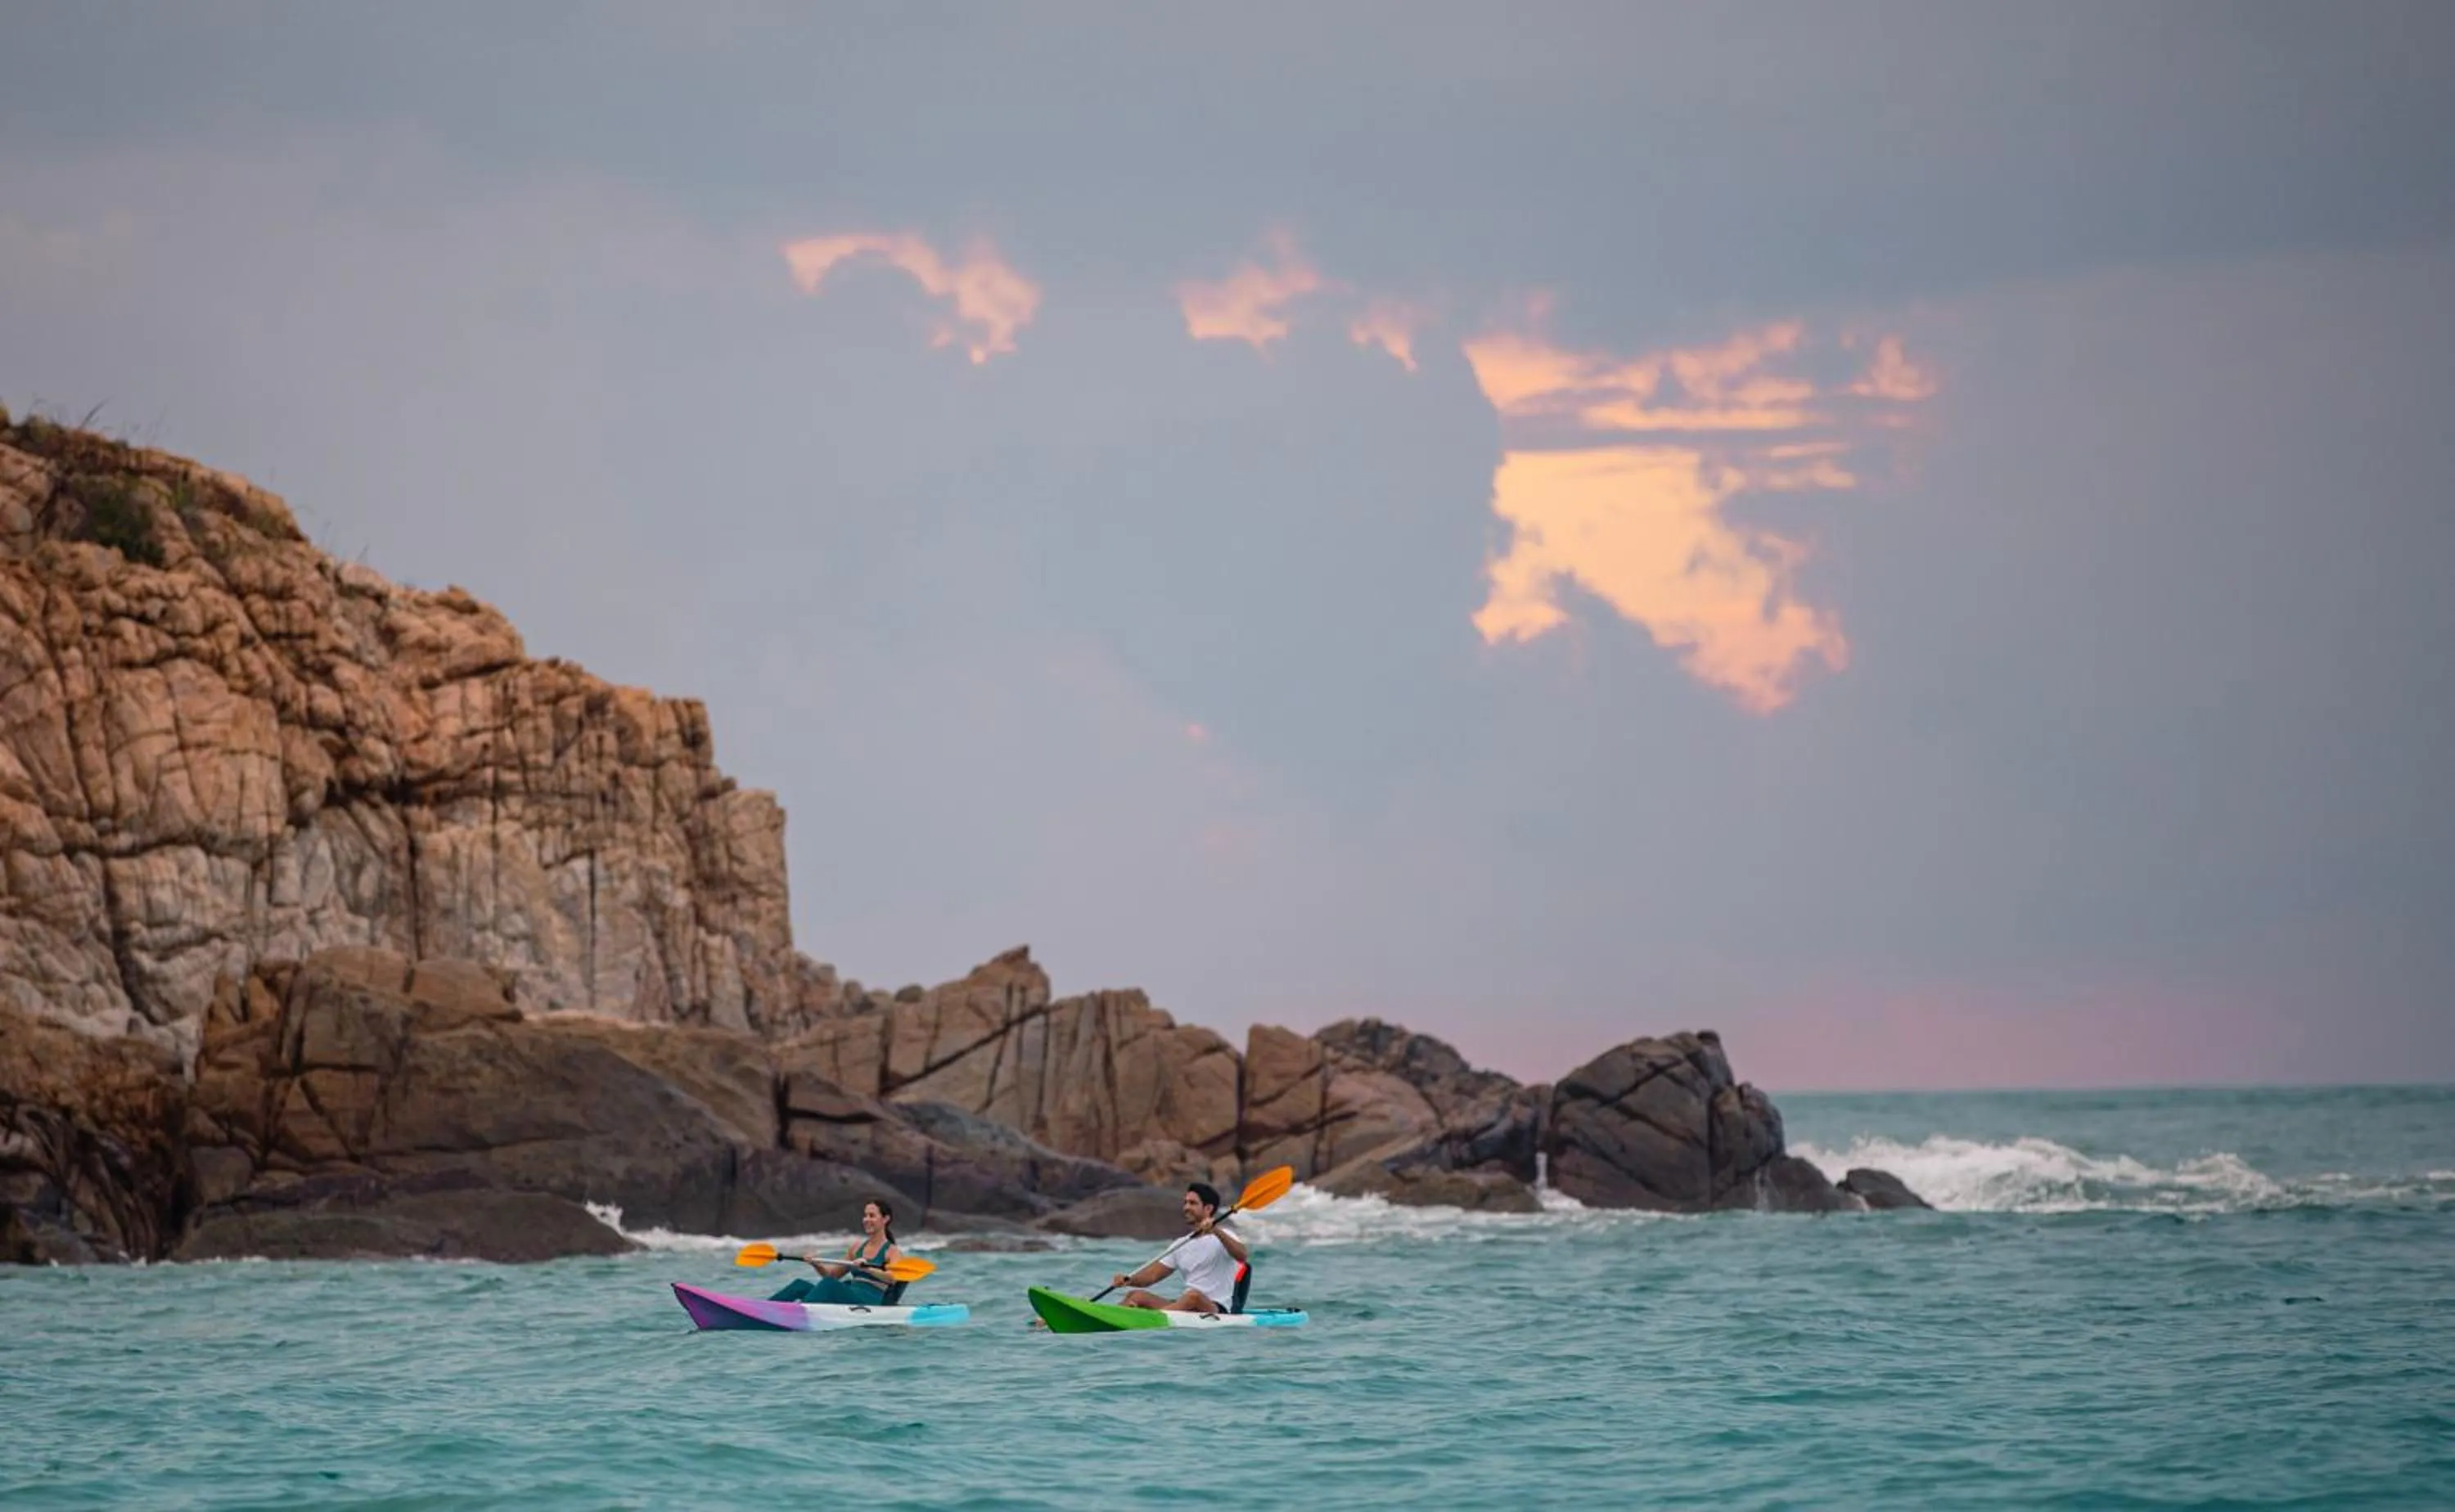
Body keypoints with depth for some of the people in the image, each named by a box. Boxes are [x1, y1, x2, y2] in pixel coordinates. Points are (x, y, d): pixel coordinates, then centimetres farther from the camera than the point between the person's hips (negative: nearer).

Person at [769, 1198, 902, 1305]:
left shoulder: (892, 1252, 2)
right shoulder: (858, 1247, 24)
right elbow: (833, 1275, 27)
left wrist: (867, 1268, -33)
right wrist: (817, 1265, 7)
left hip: (870, 1301, -7)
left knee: (828, 1285, -33)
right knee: (801, 1285, -12)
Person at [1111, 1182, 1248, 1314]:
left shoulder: (1223, 1237, 0)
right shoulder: (1182, 1245, 21)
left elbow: (1241, 1256, -22)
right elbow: (1152, 1275, 15)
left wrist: (1217, 1232, -36)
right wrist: (1128, 1280, -5)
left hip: (1215, 1310, -7)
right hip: (1185, 1307, 7)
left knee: (1193, 1296, -39)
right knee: (1136, 1296, -12)